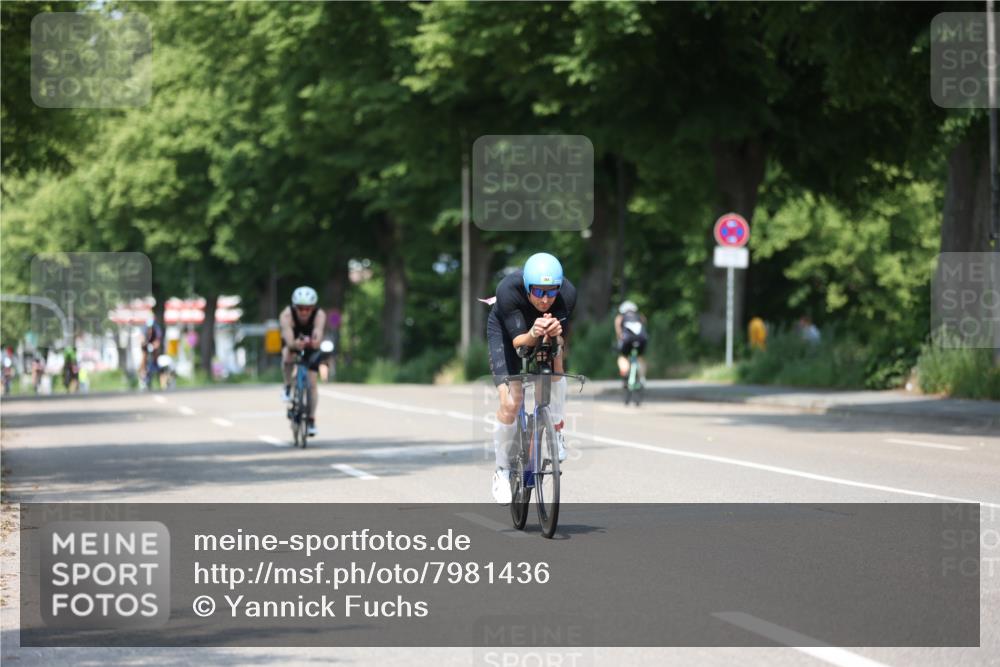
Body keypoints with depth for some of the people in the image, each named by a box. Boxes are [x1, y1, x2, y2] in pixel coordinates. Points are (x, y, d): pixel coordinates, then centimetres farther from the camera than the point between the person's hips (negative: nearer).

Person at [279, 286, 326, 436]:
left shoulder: (319, 315, -34)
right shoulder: (286, 315, -36)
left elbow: (318, 332, -53)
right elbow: (289, 340, -50)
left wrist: (316, 341, -76)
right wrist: (295, 344, -74)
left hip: (311, 347, 1)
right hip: (292, 344, -1)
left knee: (312, 383, -7)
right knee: (288, 357, -36)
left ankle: (311, 419, 7)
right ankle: (288, 387, -11)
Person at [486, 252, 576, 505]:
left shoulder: (567, 293, -32)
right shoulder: (508, 290, -38)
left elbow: (561, 341, -28)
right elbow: (517, 341, -35)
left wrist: (555, 334, -52)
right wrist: (532, 335, -57)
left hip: (545, 335, 2)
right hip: (506, 330, -2)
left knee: (555, 361, -31)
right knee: (510, 402, -16)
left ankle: (556, 431, -10)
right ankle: (502, 471, 5)